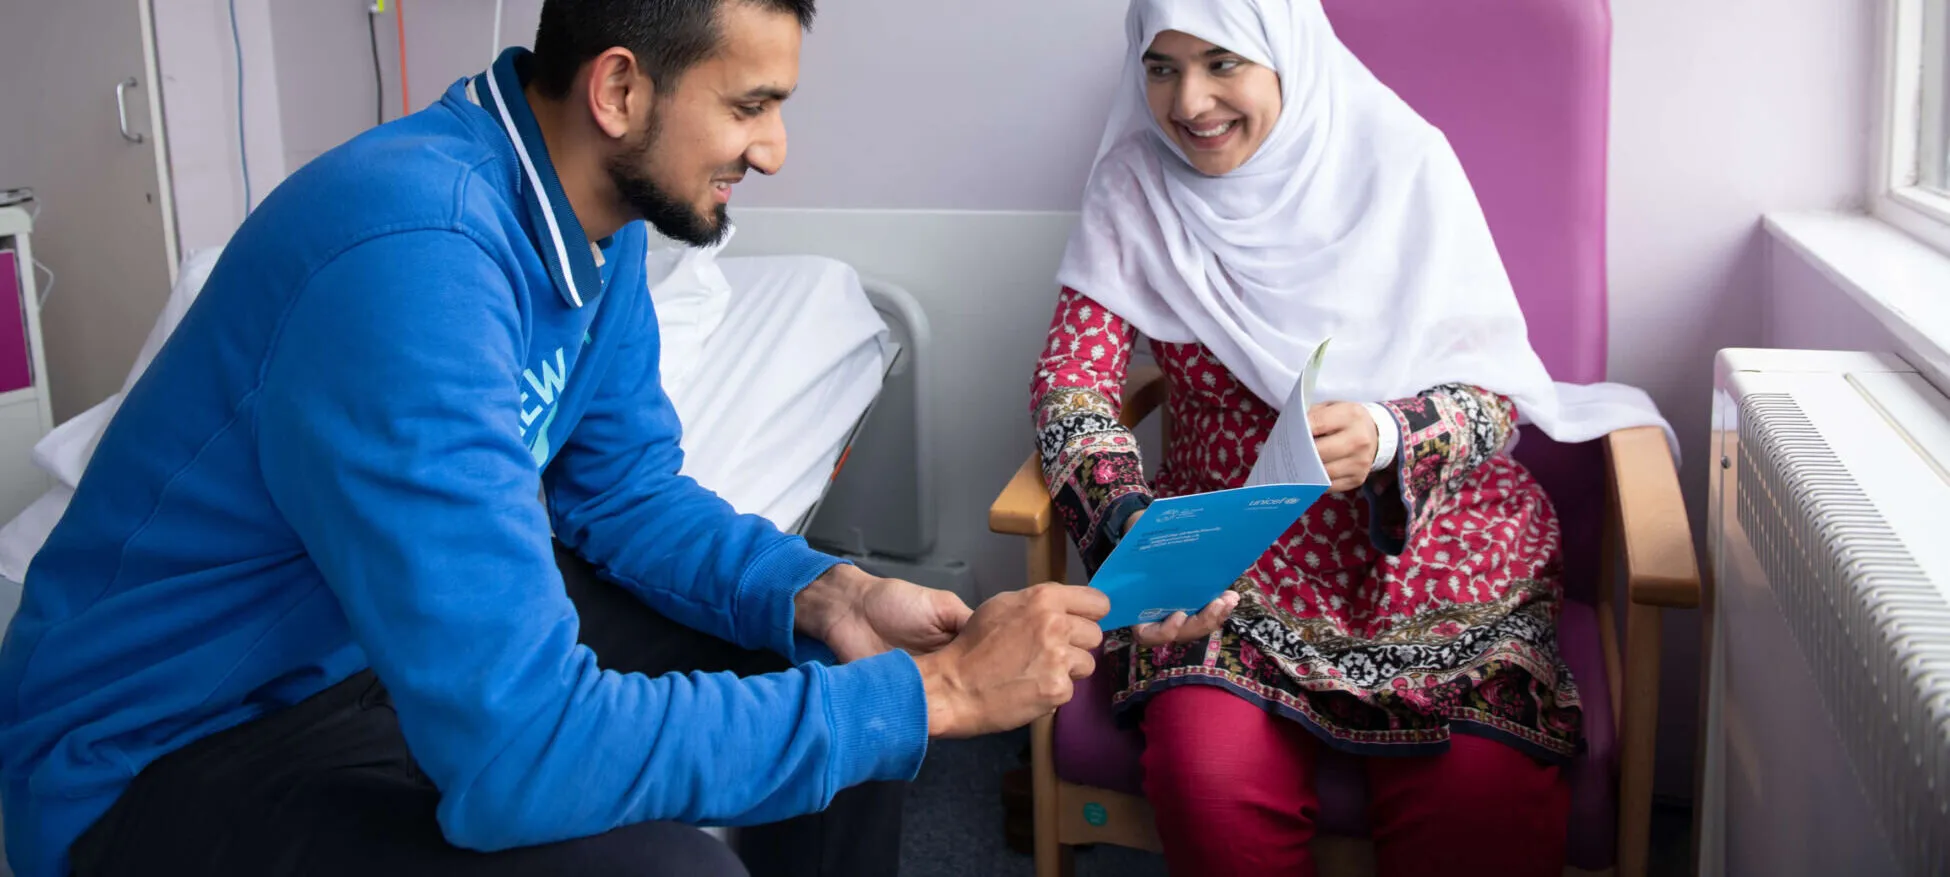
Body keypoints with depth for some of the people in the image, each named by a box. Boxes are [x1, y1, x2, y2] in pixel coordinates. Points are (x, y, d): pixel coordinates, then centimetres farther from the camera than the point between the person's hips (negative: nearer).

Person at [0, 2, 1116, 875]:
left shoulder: (594, 220, -3)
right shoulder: (416, 253, -32)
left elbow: (624, 493, 7)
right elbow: (518, 750, -37)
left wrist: (819, 596, -13)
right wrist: (935, 694, -30)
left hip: (422, 634, 9)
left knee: (834, 659, 6)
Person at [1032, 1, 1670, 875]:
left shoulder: (1402, 158, -4)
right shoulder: (1134, 187, 2)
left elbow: (1491, 388, -5)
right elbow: (1071, 378, -3)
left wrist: (1386, 438, -29)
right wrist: (1131, 524, -24)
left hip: (1428, 528, -1)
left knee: (1489, 800, -27)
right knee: (1207, 774, -27)